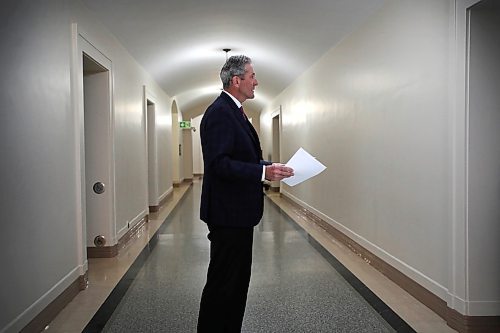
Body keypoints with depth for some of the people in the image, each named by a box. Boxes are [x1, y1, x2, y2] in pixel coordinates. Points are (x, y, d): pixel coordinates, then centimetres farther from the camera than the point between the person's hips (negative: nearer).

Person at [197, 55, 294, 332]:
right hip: (228, 214, -11)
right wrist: (263, 172, -28)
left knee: (237, 281, 19)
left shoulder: (233, 111, 15)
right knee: (223, 283, 0)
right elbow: (219, 164, -26)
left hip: (238, 213, 11)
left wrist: (270, 168, 7)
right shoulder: (219, 113, -17)